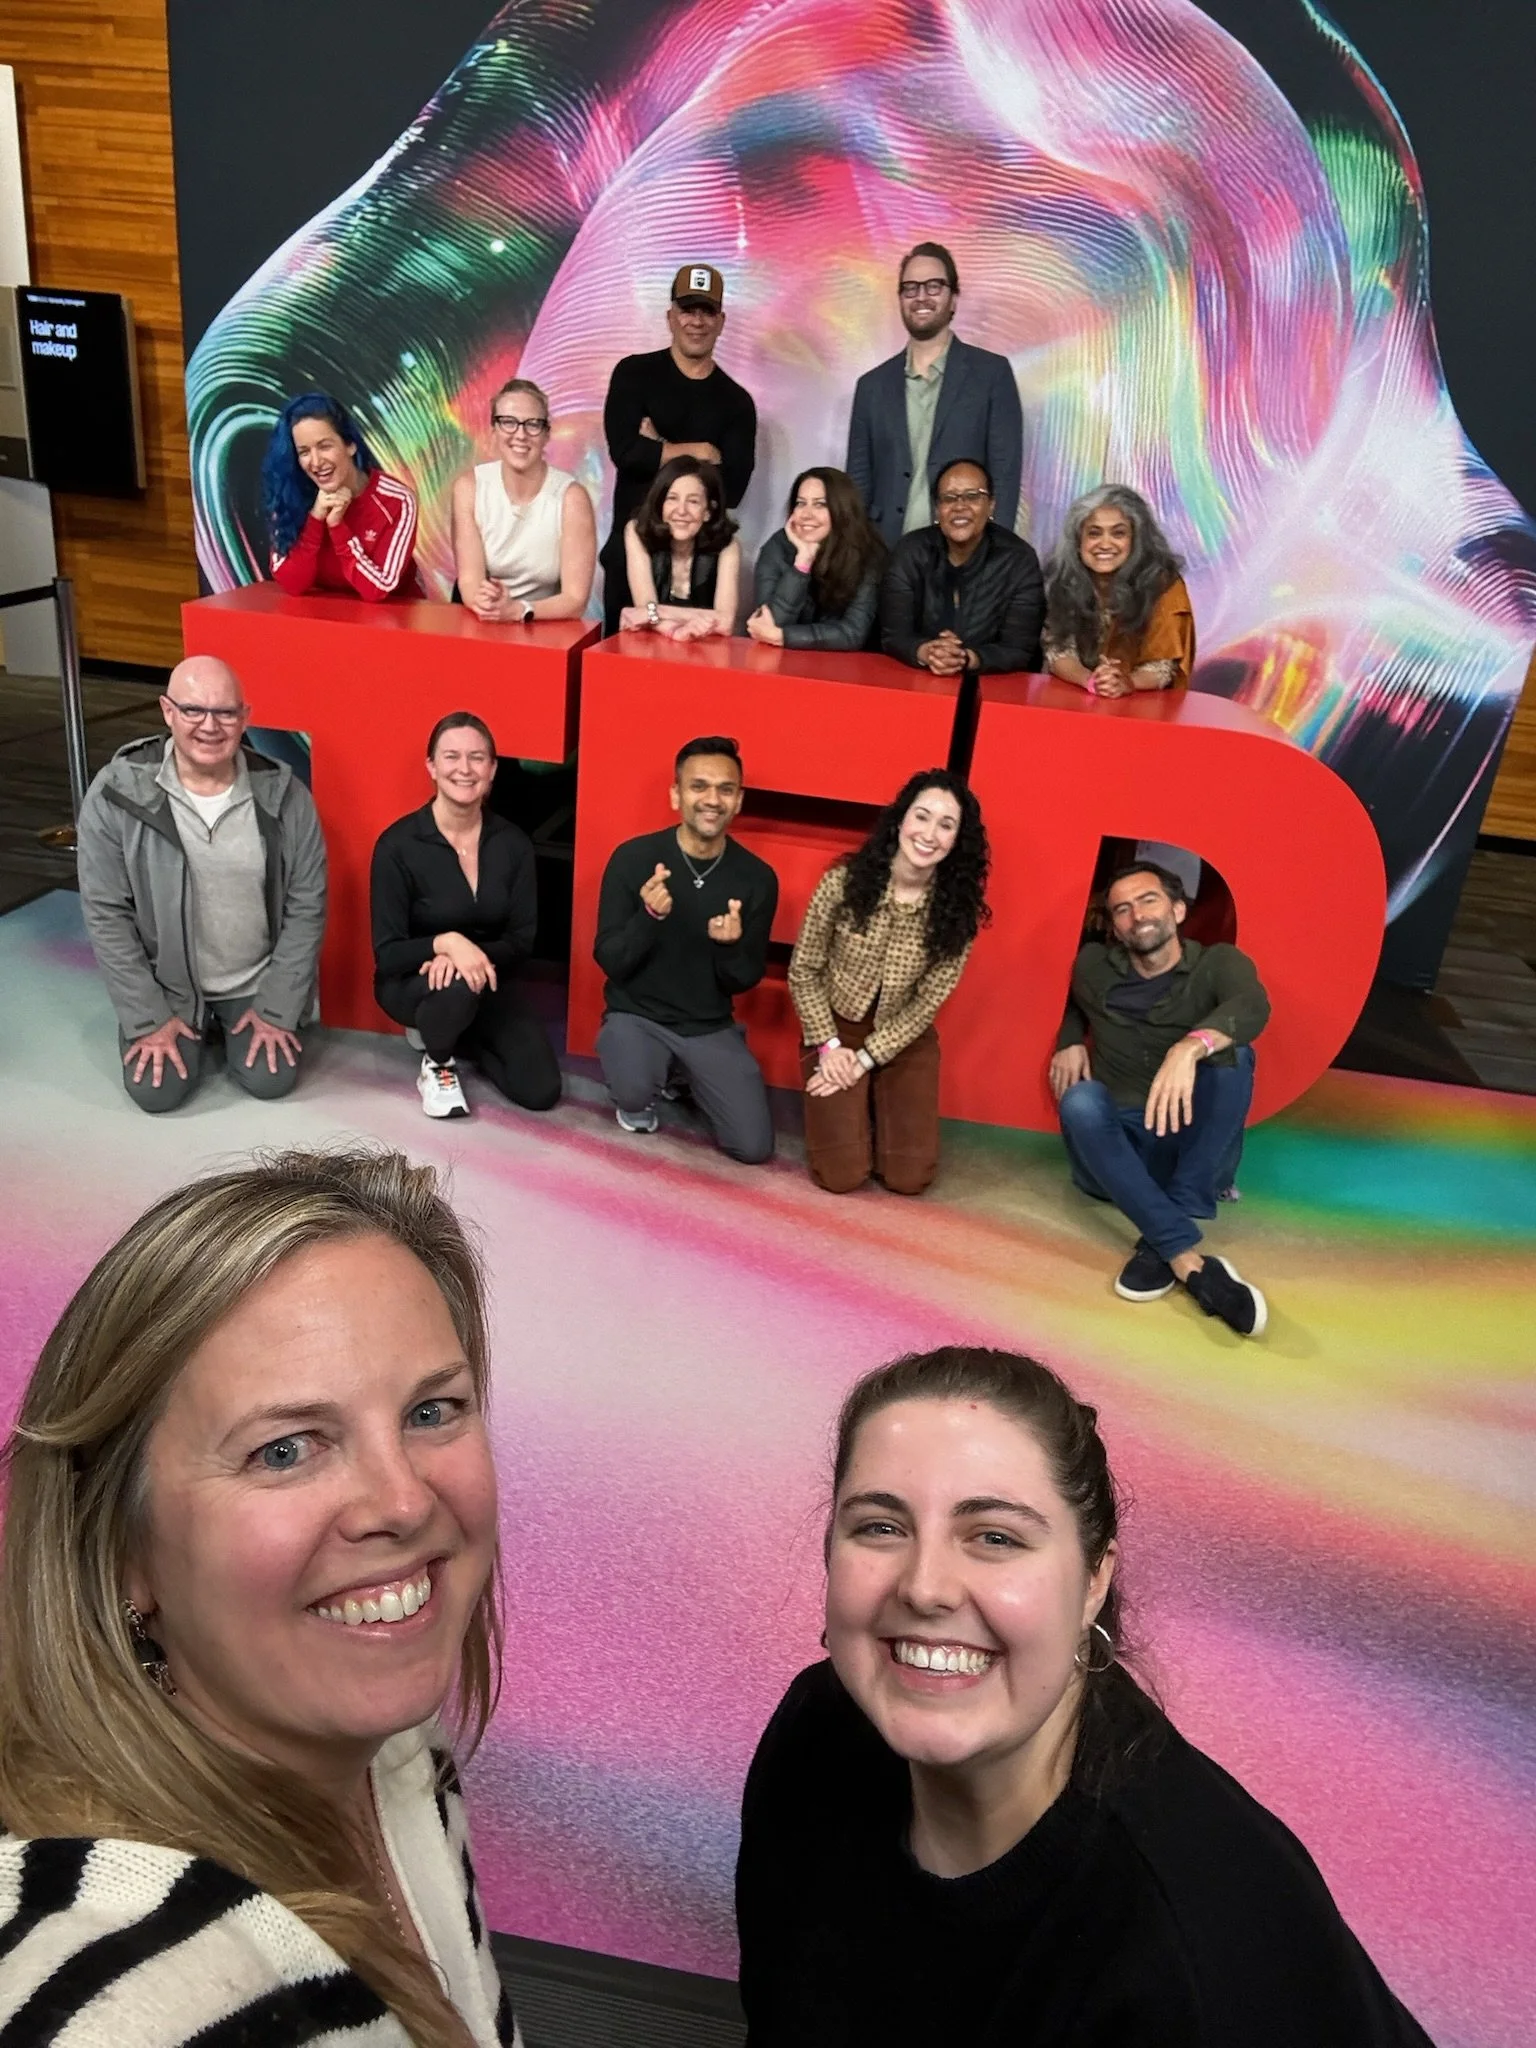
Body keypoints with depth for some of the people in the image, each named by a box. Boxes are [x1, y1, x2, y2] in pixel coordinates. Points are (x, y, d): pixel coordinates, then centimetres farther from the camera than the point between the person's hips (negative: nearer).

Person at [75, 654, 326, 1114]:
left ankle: (239, 1023, 23)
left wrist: (277, 1011, -10)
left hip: (258, 982, 1)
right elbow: (106, 916, -12)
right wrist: (148, 1017, -13)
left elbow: (306, 908, -8)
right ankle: (196, 1028, 22)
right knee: (157, 1091, -12)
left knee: (271, 1081, -11)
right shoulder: (116, 794, -17)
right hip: (165, 984, 0)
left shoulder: (283, 794, -15)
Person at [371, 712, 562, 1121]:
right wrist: (445, 942, -36)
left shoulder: (513, 843, -7)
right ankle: (436, 1061, -3)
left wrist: (474, 954, -26)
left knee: (541, 1090, -11)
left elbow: (522, 940, -5)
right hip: (411, 981, -4)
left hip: (486, 982, 4)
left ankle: (454, 1037, 18)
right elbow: (388, 954, -16)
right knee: (458, 988, -39)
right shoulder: (398, 844, -17)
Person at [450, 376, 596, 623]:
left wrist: (517, 610, -31)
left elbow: (575, 599, -14)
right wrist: (482, 600, -30)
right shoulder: (469, 486, -4)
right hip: (481, 626, 2)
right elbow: (469, 579, -8)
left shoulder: (570, 497, -11)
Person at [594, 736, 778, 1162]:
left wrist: (730, 946, -25)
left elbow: (744, 982, -1)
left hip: (711, 1027, 3)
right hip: (637, 1015, -2)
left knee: (753, 1146, -8)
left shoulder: (758, 877, -8)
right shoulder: (632, 858, -14)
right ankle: (643, 1093, 7)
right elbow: (610, 962, -12)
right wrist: (649, 916, -31)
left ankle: (688, 1079, 23)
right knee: (633, 1092, -34)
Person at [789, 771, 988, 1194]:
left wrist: (866, 1059, -14)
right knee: (841, 1175, -14)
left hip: (905, 1040, 2)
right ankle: (848, 1112, 19)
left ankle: (878, 1106, 22)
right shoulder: (843, 882, -17)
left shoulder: (959, 909, -13)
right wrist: (828, 1046, -14)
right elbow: (803, 972, -8)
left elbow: (929, 1001, -9)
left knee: (909, 1177, -8)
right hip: (836, 1028, -1)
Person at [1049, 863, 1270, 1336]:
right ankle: (1190, 1261, -45)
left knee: (1230, 1054, -27)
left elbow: (1252, 1008, -26)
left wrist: (1189, 1047, -46)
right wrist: (1069, 1042, 7)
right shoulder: (1093, 967, 6)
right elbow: (1070, 1007, 30)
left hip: (1194, 1150, -1)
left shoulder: (1219, 964, -2)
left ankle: (1159, 1244, -34)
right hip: (1113, 1152, 1)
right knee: (1081, 1100, -31)